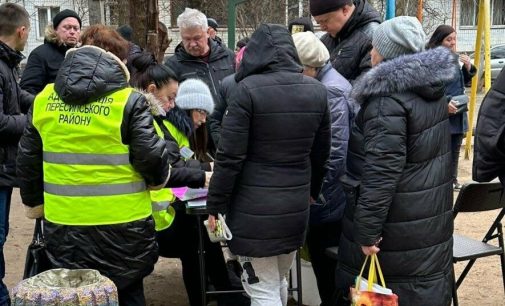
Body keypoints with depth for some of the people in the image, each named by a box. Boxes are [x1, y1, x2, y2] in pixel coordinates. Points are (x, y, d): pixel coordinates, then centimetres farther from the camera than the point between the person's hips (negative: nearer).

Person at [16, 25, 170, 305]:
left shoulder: (44, 99, 3)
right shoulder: (129, 101, -12)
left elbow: (28, 159, 10)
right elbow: (151, 156, -13)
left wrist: (34, 201, 25)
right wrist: (159, 179, 9)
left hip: (63, 223, 4)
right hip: (120, 223, -3)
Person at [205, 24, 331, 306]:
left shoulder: (248, 89, -13)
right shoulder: (317, 91, 3)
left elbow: (230, 156, -13)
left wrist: (216, 206, -4)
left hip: (255, 208, -6)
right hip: (296, 205, 6)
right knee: (279, 282, 24)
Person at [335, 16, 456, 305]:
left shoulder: (388, 100, -20)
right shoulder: (432, 89, 7)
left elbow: (380, 172, -25)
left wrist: (367, 230, -22)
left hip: (397, 220, -8)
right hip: (431, 214, 8)